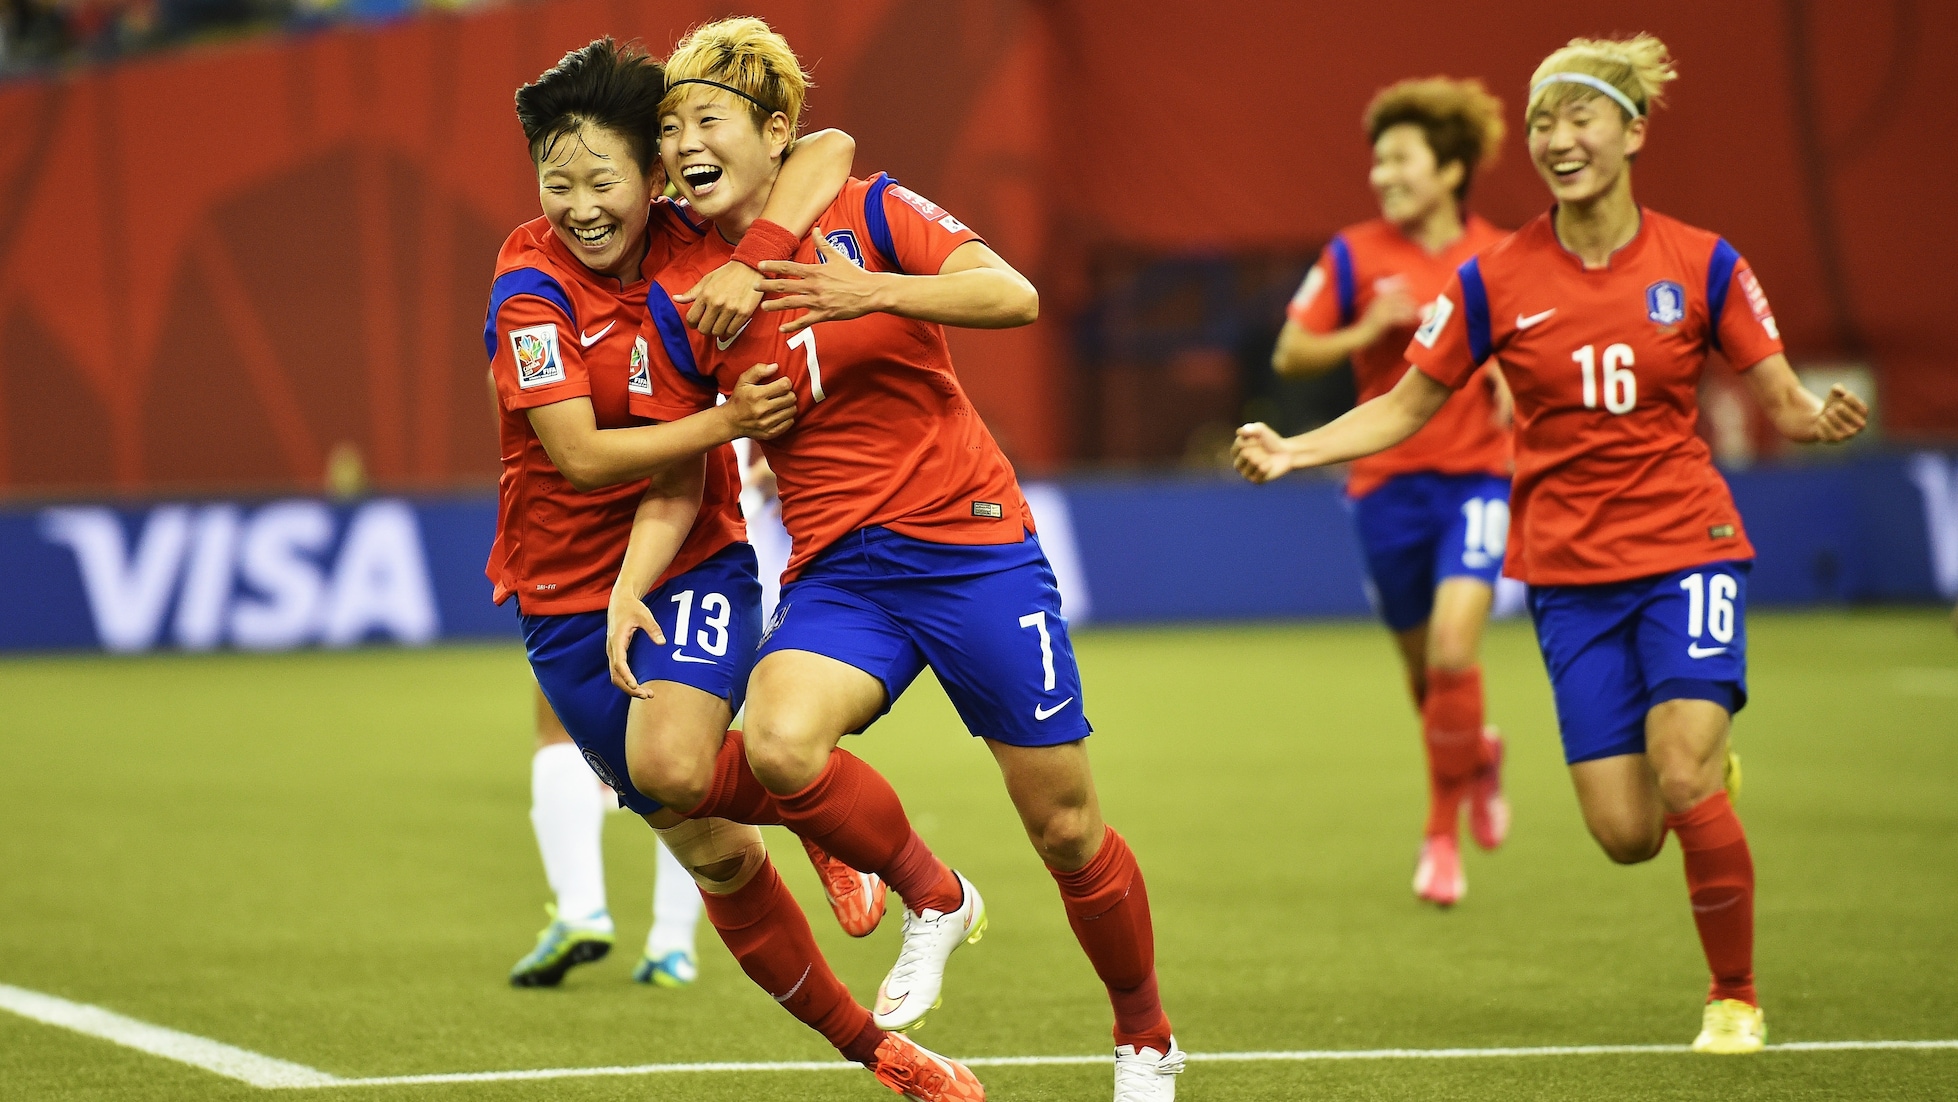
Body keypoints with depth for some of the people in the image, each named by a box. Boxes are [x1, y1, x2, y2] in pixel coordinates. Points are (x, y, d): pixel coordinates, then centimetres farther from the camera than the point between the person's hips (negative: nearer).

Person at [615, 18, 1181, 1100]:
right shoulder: (678, 295, 3)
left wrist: (876, 292, -34)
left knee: (1065, 831, 1)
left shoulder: (870, 212, -5)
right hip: (836, 567, 2)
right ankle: (932, 899, -1)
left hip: (973, 542, -2)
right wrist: (627, 591, -5)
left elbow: (1014, 294, -19)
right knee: (779, 743, -30)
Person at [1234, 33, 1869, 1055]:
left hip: (1685, 547, -1)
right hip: (1567, 568, 1)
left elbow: (1782, 403, 0)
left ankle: (1736, 997, 4)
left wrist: (1822, 420, -23)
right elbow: (1404, 408, 6)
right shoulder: (1495, 280, -2)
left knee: (1684, 782, -19)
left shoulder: (1701, 264, -4)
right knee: (1625, 833, -5)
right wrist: (1291, 451, -8)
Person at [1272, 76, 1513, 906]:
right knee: (1423, 667, 9)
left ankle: (1444, 827, 1)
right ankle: (1476, 756, 41)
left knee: (1454, 647, -19)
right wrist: (1369, 329, -15)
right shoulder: (1355, 255, -1)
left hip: (1477, 476, -1)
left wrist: (1514, 379, -6)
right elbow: (1290, 354, 1)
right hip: (1389, 483, 1)